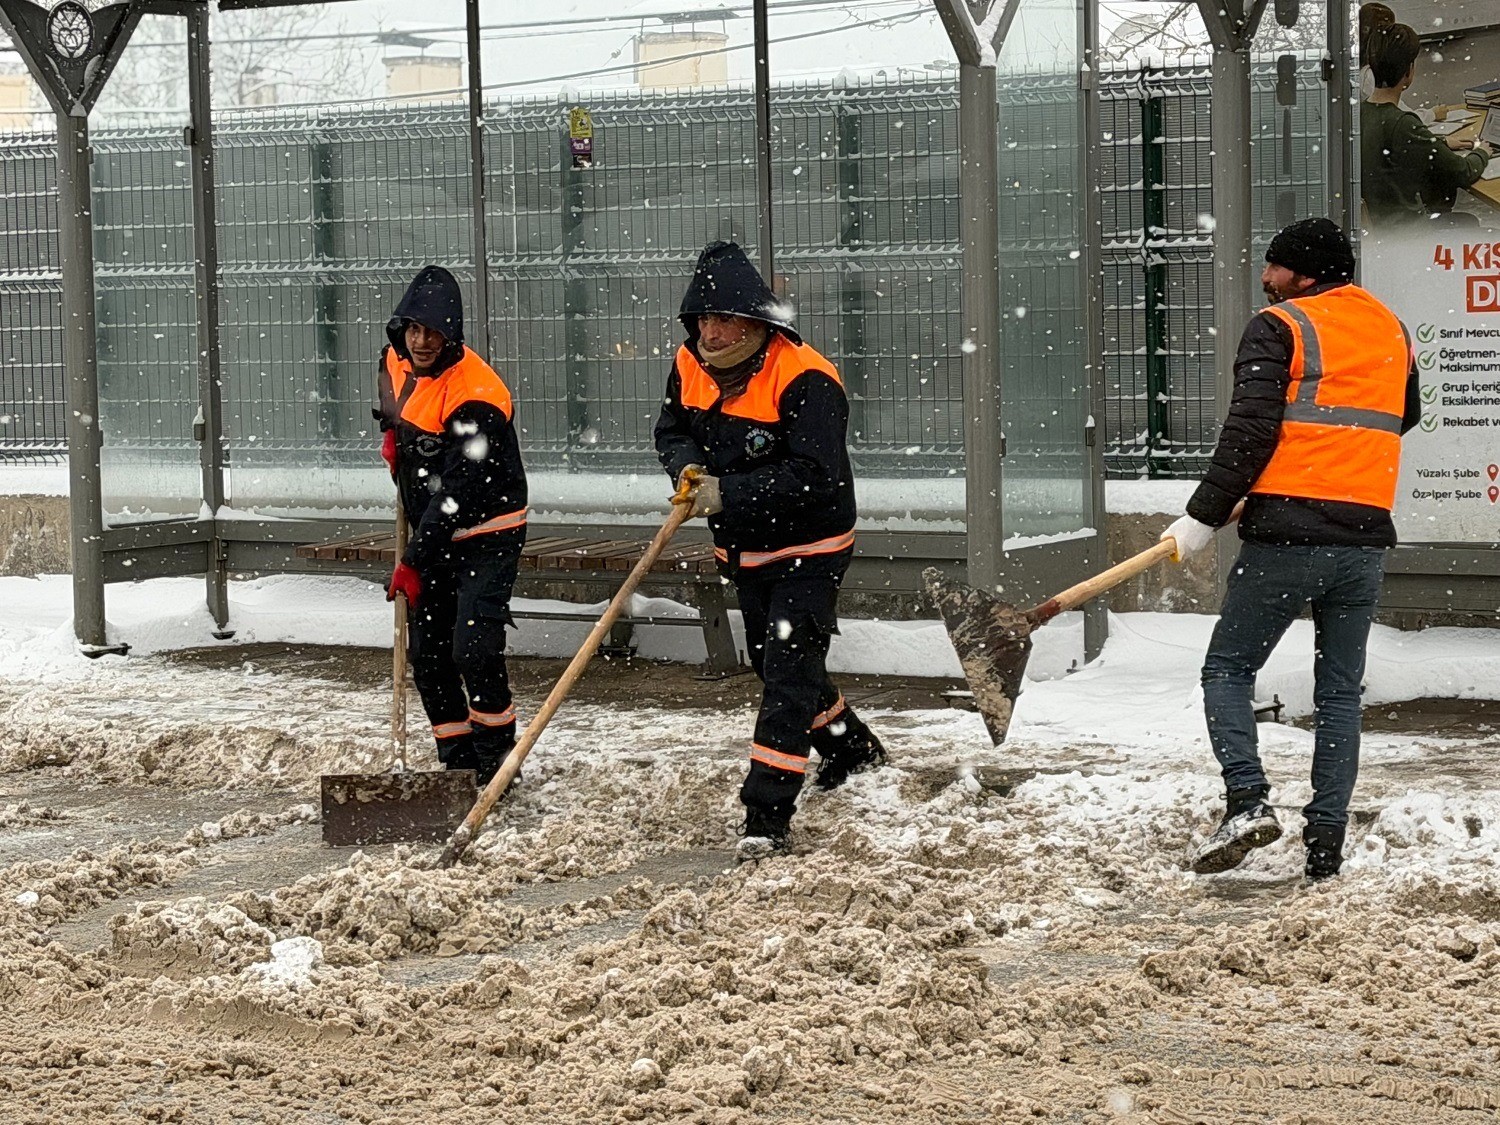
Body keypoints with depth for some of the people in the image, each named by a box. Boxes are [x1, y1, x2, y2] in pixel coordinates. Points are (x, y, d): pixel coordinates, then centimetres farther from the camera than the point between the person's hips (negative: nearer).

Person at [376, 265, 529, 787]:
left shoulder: (475, 396, -26)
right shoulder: (397, 362, -1)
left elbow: (457, 494, -28)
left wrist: (414, 562, -28)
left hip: (486, 534, -8)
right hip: (432, 533, 8)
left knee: (474, 648, -18)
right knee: (426, 653, 7)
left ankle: (497, 765, -3)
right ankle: (458, 764, 18)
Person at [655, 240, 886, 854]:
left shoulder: (804, 379, -27)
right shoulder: (691, 368, -4)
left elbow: (814, 475, -32)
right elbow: (671, 431, 9)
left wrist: (728, 494, -34)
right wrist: (687, 468, -14)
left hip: (808, 553, -9)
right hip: (744, 551, 9)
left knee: (788, 676, -13)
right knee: (773, 664, 23)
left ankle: (767, 820, -14)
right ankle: (853, 750, 48)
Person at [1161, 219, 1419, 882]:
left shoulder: (1280, 328, -5)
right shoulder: (1392, 332, 16)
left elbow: (1250, 432, -13)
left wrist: (1203, 517, -8)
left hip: (1286, 535, -5)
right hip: (1366, 535, 6)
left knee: (1228, 671, 6)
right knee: (1339, 691, 11)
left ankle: (1247, 801, -13)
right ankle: (1325, 846, 7)